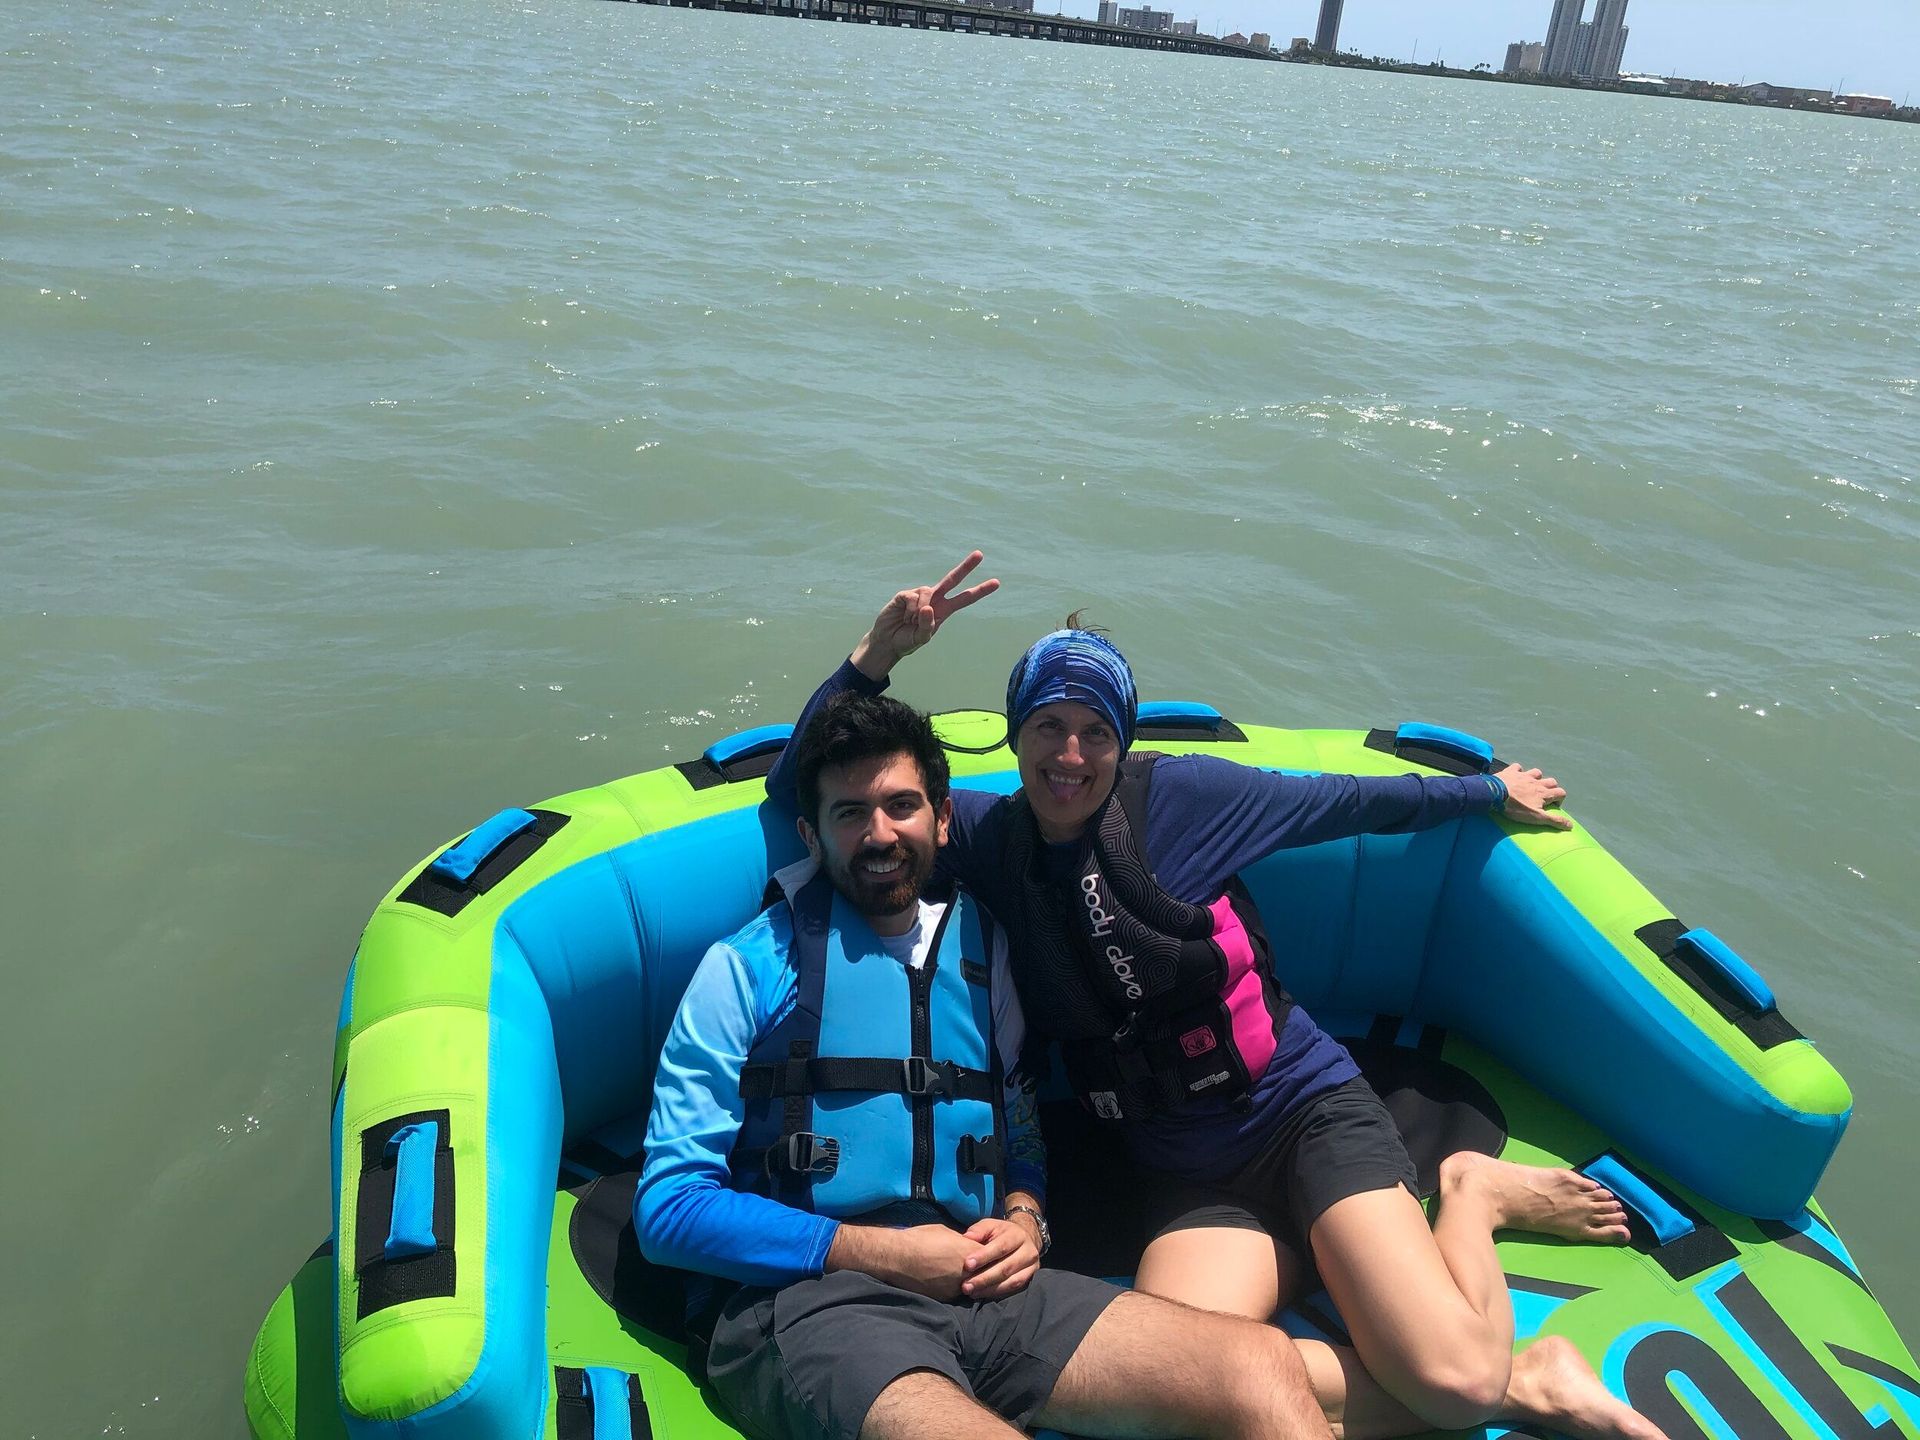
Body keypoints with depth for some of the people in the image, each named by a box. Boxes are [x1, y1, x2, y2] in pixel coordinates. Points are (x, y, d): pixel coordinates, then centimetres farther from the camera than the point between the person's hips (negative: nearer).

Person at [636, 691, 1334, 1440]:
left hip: (981, 1292, 4)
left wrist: (1024, 1220, 3)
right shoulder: (747, 967, 2)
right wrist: (880, 1253, -11)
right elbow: (668, 1208, -3)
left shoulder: (981, 948, 17)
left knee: (1263, 1365, -18)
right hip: (807, 1303, -4)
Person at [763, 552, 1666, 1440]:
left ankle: (1474, 1193, 10)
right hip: (1191, 1180, 3)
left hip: (1305, 1110, -2)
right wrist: (873, 659, -11)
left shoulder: (1176, 795, -3)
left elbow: (1340, 803, 10)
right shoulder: (988, 836, 2)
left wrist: (1490, 790, 20)